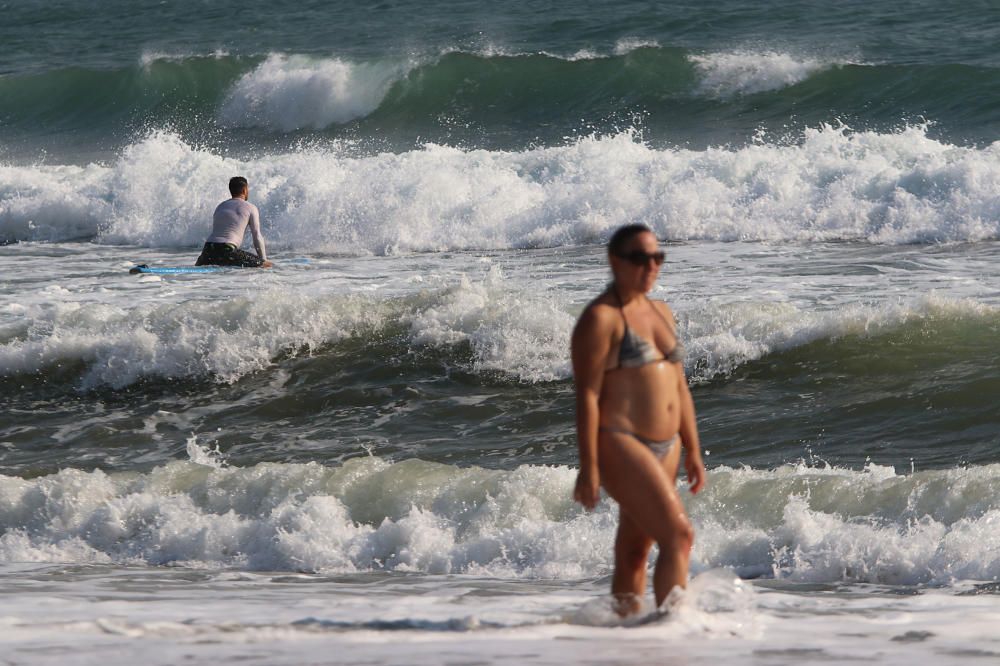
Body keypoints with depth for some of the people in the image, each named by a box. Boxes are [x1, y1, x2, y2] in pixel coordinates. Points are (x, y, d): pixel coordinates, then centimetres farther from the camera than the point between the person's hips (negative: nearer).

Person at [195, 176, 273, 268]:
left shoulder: (220, 207, 25)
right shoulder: (251, 208, 8)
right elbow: (257, 237, 6)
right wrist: (264, 260, 15)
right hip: (228, 250, -6)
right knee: (268, 266, -2)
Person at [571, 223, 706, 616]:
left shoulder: (662, 313, 16)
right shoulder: (600, 318, -9)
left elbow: (679, 388, 21)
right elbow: (587, 395, -13)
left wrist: (692, 451, 18)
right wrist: (588, 467, -17)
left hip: (665, 447, 8)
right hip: (620, 446, -8)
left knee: (634, 551, 11)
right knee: (678, 535, -17)